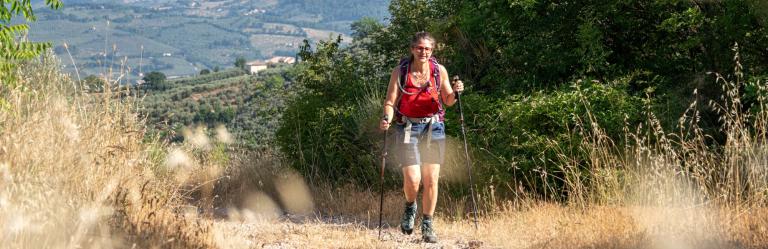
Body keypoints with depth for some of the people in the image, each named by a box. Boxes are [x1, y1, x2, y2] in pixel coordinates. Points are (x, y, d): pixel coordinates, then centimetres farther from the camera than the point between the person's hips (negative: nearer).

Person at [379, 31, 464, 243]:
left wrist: (455, 92, -12)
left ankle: (427, 226, 15)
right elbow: (390, 101, -4)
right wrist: (387, 118, -24)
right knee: (412, 179, -12)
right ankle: (410, 207, 22)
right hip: (408, 128, -2)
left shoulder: (439, 71, 1)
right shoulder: (400, 71, -4)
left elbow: (448, 101, 9)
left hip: (433, 128, 2)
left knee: (431, 180, 1)